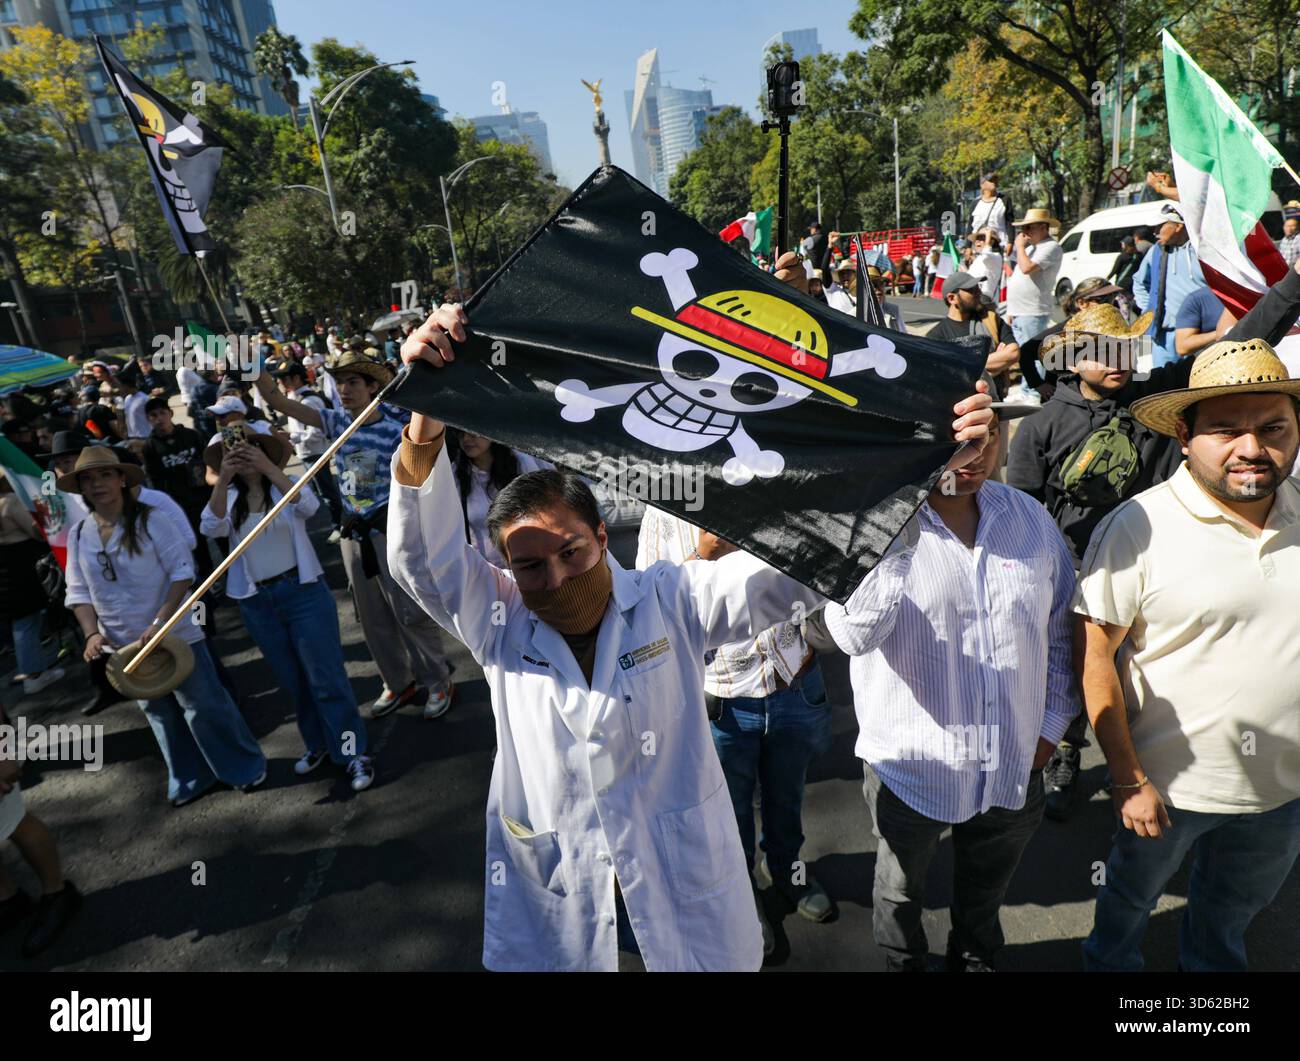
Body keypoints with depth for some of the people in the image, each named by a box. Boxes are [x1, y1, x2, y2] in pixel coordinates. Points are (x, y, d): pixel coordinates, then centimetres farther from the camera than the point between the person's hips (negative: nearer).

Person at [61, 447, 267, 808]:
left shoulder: (150, 520, -14)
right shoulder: (78, 535, 0)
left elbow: (182, 570, -15)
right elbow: (78, 591, 4)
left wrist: (160, 622, -23)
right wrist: (92, 633, -12)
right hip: (123, 645, 5)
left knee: (204, 704, 3)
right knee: (159, 713, 18)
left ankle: (246, 767, 21)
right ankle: (190, 778, 35)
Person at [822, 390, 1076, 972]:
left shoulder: (1029, 517, -3)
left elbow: (1060, 628, 7)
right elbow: (855, 634, -34)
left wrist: (1052, 722, 6)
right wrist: (896, 524, -37)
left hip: (1014, 766, 4)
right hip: (911, 768, -3)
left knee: (985, 891, 29)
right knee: (900, 891, 23)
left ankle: (976, 959, 58)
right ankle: (904, 964, 53)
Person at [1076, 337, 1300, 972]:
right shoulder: (1138, 528, -21)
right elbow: (1095, 654, -18)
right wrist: (1127, 778, -16)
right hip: (1169, 780, -4)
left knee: (1234, 908, 29)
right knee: (1133, 894, 22)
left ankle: (1209, 964, 58)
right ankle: (1110, 964, 51)